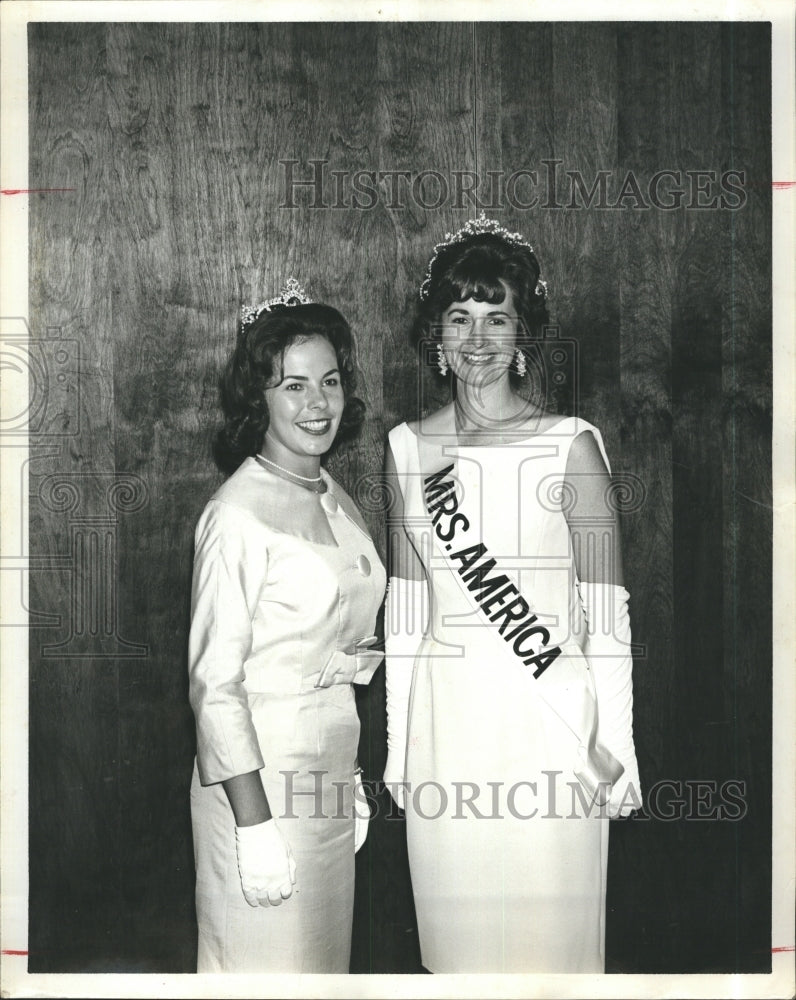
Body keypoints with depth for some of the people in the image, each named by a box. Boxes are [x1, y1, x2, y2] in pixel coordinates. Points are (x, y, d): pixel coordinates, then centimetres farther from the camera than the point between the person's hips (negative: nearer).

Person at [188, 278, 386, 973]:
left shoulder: (335, 498, 8)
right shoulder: (238, 514, -17)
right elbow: (214, 683, -19)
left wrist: (351, 779, 17)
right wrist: (255, 827, -20)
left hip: (329, 765, 8)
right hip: (259, 771, -8)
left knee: (326, 951, 19)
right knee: (269, 963, 5)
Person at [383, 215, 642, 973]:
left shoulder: (570, 443, -7)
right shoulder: (408, 447, 4)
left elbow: (606, 608, -6)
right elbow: (404, 604, 8)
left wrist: (616, 740, -7)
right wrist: (397, 740, 9)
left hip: (548, 713, -3)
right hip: (443, 714, 4)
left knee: (547, 923, 7)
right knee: (453, 927, 15)